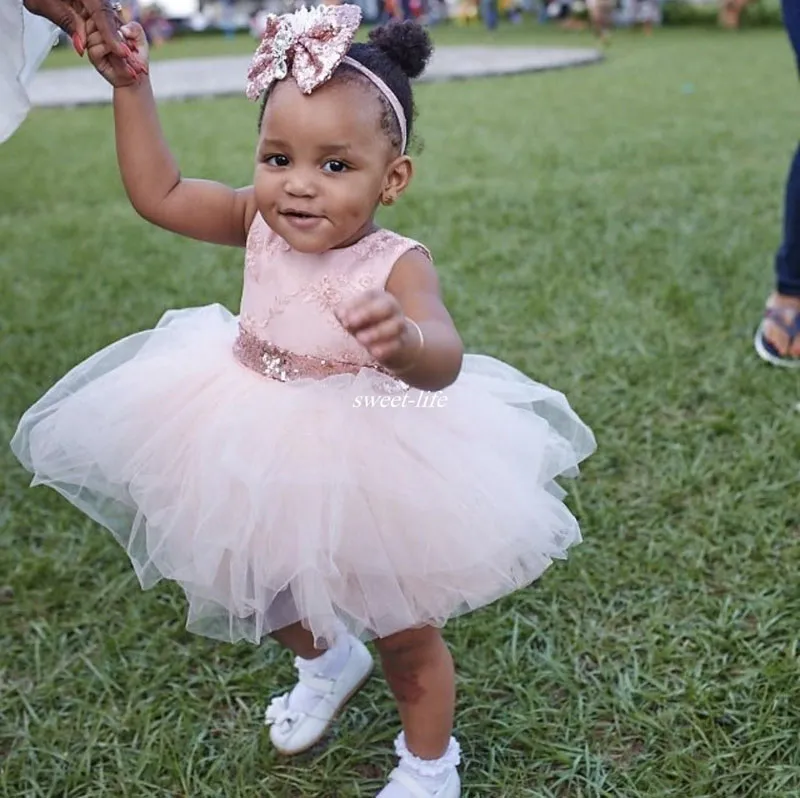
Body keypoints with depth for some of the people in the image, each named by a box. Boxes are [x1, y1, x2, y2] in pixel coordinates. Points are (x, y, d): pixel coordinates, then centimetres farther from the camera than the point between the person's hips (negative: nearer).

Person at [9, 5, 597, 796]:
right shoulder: (262, 225, -12)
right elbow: (157, 194, -2)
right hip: (263, 466, 6)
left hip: (368, 476, -5)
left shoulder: (396, 265, -29)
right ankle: (326, 660, 62)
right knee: (268, 598, 28)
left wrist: (406, 340, -69)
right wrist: (131, 88, -6)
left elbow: (443, 359, -46)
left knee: (404, 637, 14)